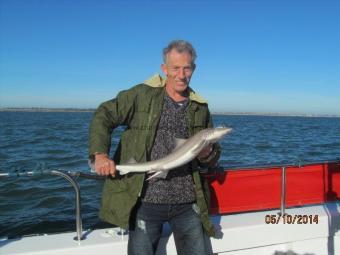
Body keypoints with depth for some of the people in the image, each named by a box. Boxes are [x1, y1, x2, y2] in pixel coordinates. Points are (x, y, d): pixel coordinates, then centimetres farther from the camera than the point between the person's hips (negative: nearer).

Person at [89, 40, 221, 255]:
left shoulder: (200, 108, 9)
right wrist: (100, 153, -16)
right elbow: (104, 116, -1)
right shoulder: (142, 95, -1)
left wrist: (207, 154, -8)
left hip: (187, 204, 3)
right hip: (146, 202, -3)